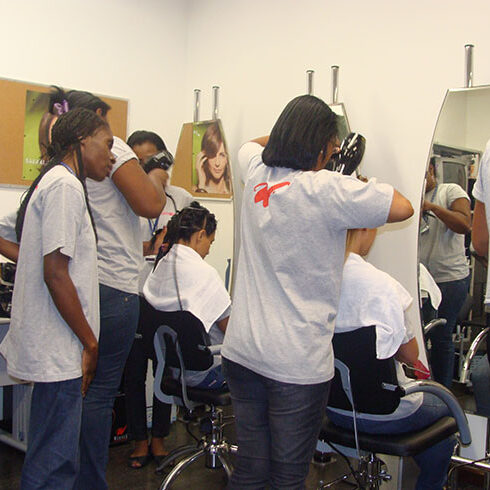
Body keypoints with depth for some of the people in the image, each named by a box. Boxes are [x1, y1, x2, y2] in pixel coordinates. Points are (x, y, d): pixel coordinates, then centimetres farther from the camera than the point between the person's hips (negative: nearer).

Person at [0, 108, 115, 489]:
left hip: (52, 351, 10)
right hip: (59, 353, -10)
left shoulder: (52, 182, 17)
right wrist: (90, 343, -13)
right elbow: (55, 273, -20)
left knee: (52, 458, 17)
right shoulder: (66, 185, -14)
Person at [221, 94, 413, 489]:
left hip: (242, 350, 7)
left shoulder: (256, 173, 5)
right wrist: (363, 184, 3)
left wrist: (291, 132, 26)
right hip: (297, 363, -6)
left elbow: (252, 142, 28)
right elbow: (403, 208, -12)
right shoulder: (328, 190, -16)